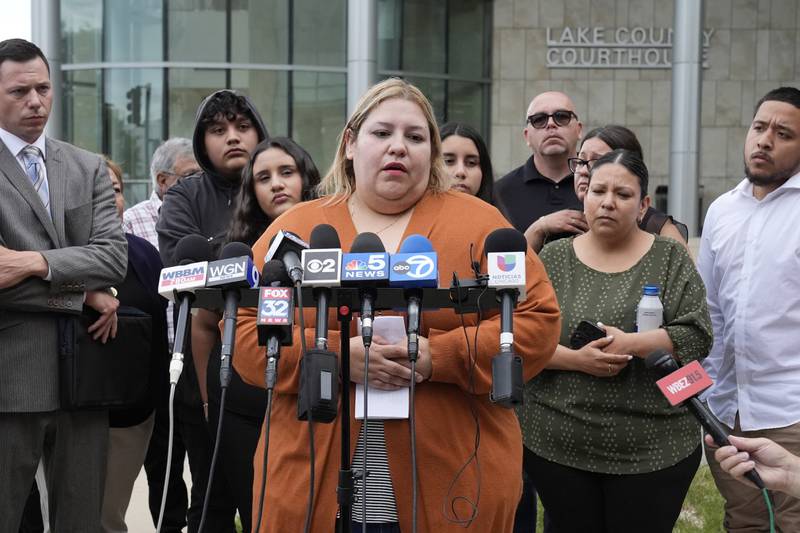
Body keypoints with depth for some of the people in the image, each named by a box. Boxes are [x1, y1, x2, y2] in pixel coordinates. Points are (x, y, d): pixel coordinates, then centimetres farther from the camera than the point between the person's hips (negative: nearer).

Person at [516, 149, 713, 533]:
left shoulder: (670, 259, 2)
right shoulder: (553, 259, 4)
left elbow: (698, 335, -6)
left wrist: (631, 344, -18)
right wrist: (575, 360, -17)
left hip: (654, 447, -1)